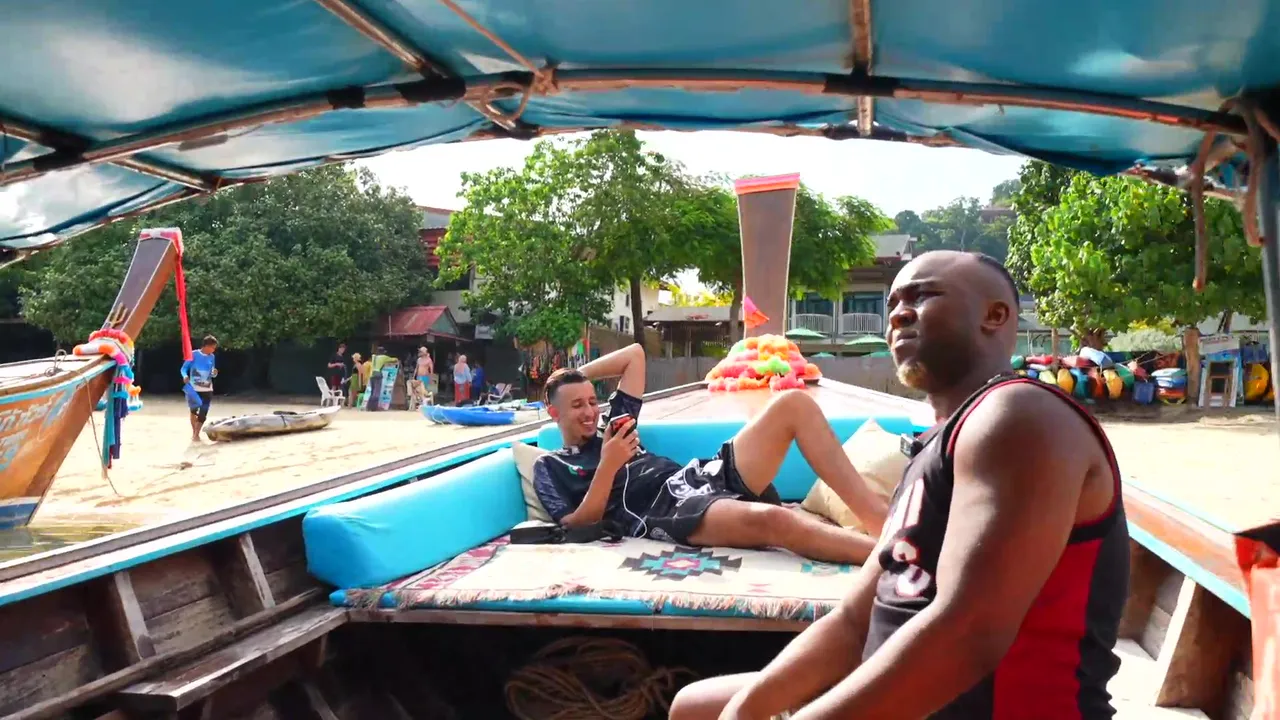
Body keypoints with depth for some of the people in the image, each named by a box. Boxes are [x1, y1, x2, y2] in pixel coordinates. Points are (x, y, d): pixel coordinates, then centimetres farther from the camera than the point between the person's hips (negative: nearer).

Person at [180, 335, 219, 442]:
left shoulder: (212, 357, 3)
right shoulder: (194, 355, -9)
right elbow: (184, 368, -9)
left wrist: (214, 373, -13)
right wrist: (185, 376, -29)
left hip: (207, 390, 2)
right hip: (194, 389, -2)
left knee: (203, 413, -7)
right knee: (194, 411, 12)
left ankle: (196, 434, -1)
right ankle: (194, 433, 27)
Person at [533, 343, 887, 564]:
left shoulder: (610, 424, 30)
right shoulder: (551, 467, 15)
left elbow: (634, 354, 34)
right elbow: (580, 524, -2)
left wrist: (575, 375, 28)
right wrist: (608, 466, -10)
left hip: (702, 477, 8)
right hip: (666, 513, -8)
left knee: (795, 403, -10)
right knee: (770, 519, -40)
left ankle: (881, 518, -18)